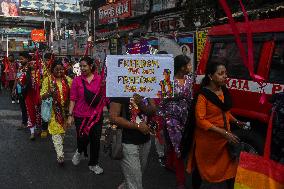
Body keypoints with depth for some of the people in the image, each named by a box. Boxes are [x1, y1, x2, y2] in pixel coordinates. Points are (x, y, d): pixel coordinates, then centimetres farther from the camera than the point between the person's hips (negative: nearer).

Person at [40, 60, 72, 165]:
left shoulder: (68, 80, 1)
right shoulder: (48, 80, -5)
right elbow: (42, 96, -6)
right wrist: (49, 93, -28)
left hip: (65, 110, 3)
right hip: (53, 110, -3)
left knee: (63, 129, 18)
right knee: (56, 131, -7)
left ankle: (59, 146, 44)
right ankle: (60, 154, -7)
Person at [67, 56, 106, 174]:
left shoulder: (100, 79, 0)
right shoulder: (77, 80, -2)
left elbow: (104, 97, 2)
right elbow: (73, 99, -2)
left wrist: (104, 86, -16)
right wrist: (70, 115, -6)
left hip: (96, 115, 1)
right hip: (81, 116, -1)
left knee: (95, 140, 9)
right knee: (83, 139, 0)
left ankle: (93, 164, 30)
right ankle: (80, 151, 38)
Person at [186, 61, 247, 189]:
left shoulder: (224, 90, 2)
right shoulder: (203, 94, -19)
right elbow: (200, 120, -21)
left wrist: (236, 122, 2)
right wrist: (223, 132, -24)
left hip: (224, 137, 6)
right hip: (207, 138, -6)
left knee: (230, 165, 9)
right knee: (202, 167, 13)